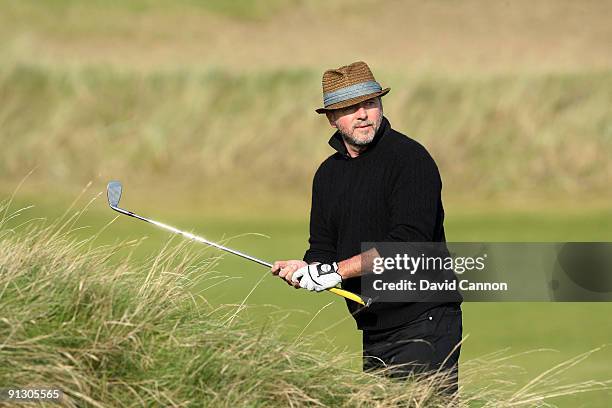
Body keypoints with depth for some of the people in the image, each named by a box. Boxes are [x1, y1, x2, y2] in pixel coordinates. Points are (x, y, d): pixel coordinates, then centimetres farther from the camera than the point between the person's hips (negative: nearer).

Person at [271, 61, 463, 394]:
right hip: (374, 334, 8)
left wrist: (337, 270, -21)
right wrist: (307, 269, -10)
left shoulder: (409, 158, -11)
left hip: (424, 325, -7)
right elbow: (323, 249, 14)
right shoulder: (328, 173, 13)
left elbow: (408, 241, -21)